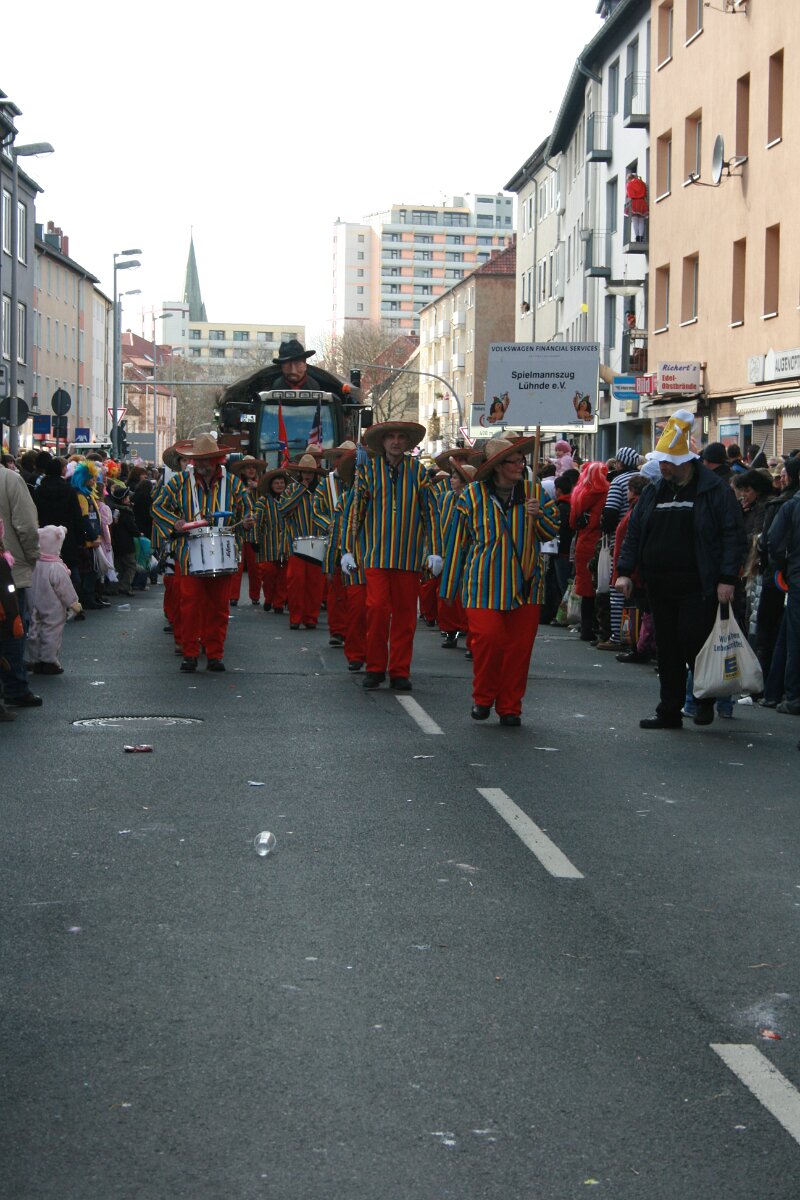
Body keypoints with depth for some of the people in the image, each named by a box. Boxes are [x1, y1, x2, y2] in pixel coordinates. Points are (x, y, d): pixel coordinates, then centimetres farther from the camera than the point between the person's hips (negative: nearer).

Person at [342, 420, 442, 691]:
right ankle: (375, 667, 6)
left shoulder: (418, 471, 5)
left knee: (405, 613, 3)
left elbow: (430, 512, 6)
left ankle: (400, 671, 12)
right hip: (375, 554, -1)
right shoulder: (368, 470, 3)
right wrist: (348, 549, 0)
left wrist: (435, 551, 1)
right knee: (377, 608, -8)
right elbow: (353, 510, 4)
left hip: (409, 555, 1)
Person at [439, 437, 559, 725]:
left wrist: (539, 515, -10)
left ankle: (510, 706, 14)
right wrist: (449, 588, 10)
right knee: (487, 637, -13)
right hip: (484, 583, -2)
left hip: (525, 585, 2)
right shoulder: (472, 495, 2)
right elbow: (458, 540, 8)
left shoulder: (534, 492, 8)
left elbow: (552, 531, 13)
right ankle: (483, 698, 10)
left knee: (519, 645, 0)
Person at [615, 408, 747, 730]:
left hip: (698, 588, -6)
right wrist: (625, 570, 6)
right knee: (667, 649, 9)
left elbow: (734, 536, -9)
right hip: (660, 587, 6)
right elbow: (634, 533, 16)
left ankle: (706, 700, 15)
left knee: (693, 644, -9)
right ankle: (669, 712, 16)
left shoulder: (715, 491, -5)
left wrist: (727, 578, -15)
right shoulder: (654, 492, 13)